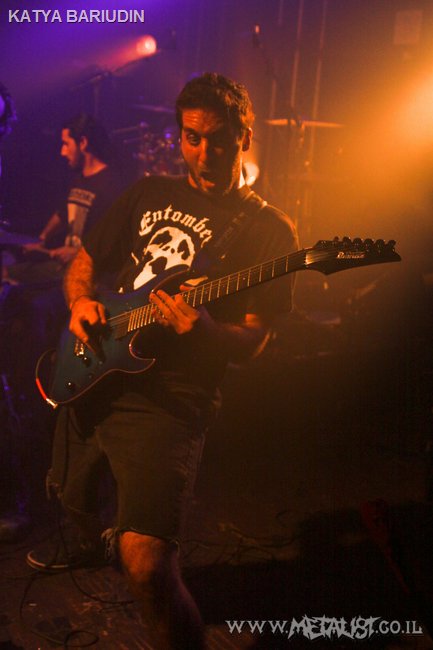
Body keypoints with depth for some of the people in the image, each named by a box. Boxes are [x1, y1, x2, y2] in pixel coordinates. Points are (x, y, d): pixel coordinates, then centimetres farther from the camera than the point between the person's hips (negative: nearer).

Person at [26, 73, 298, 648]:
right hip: (92, 377, 6)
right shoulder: (149, 194, 13)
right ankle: (91, 542, 63)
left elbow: (251, 339, -6)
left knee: (146, 564, -22)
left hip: (168, 399, -6)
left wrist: (202, 328, -27)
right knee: (73, 499, 27)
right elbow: (84, 263, 19)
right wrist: (81, 303, -3)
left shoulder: (267, 229, -2)